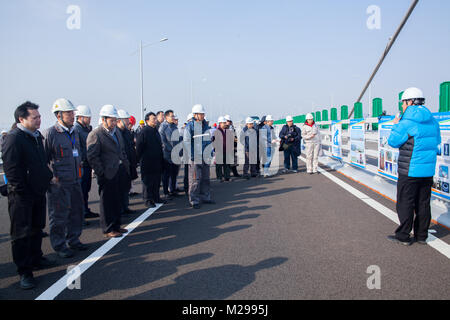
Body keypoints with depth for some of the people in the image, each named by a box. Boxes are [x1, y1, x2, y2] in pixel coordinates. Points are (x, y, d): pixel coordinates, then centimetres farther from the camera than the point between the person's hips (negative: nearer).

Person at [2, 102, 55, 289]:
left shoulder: (37, 136, 11)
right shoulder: (14, 138, -15)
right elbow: (11, 168, -19)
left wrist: (49, 177, 10)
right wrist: (21, 191, -19)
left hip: (38, 192, 8)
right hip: (21, 196, -8)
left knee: (37, 228, 20)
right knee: (22, 233, 1)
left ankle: (35, 258, 36)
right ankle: (24, 272, 10)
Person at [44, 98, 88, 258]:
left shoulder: (74, 132, 12)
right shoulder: (50, 133, -13)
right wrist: (52, 177, -13)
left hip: (75, 181, 8)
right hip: (59, 184, -8)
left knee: (77, 212, 15)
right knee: (59, 215, 2)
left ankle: (73, 240, 30)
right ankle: (59, 245, 16)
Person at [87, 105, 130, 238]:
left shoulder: (117, 131, 13)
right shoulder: (95, 135, -12)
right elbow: (92, 157, -15)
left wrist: (126, 167, 14)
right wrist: (102, 174, -16)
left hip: (121, 173, 8)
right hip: (108, 176, -7)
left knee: (118, 201, 16)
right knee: (107, 202, 3)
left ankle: (116, 226, 28)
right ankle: (108, 230, 14)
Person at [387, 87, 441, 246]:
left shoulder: (407, 123, -14)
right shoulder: (433, 121, 9)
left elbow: (393, 142, -7)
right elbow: (436, 141, 21)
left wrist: (396, 126, 8)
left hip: (410, 171, -7)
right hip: (428, 171, 7)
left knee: (405, 203, 2)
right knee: (423, 203, 13)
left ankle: (403, 236, 8)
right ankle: (421, 235, 21)